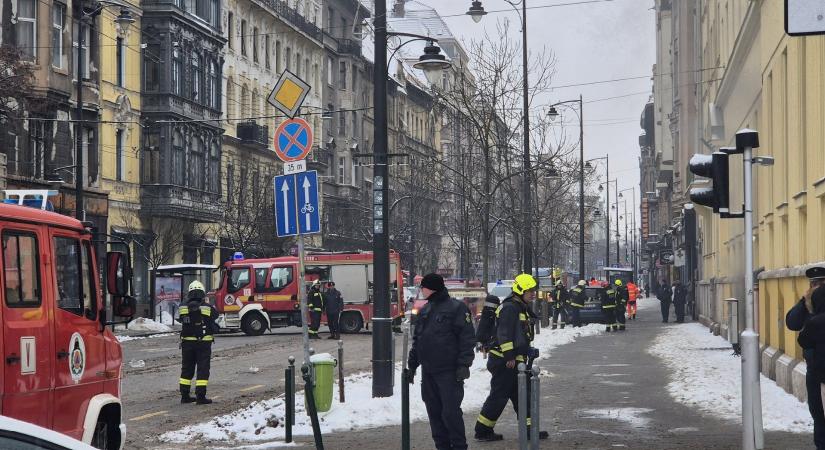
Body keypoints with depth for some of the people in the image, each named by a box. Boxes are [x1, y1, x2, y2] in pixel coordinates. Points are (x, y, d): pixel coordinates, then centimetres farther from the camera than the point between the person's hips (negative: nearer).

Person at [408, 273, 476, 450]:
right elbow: (416, 339, 22)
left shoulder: (456, 308, -6)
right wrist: (412, 365, 18)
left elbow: (467, 338, -11)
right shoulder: (425, 310, 16)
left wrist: (464, 364, -17)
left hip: (449, 372, -7)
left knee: (451, 411, -8)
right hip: (428, 372, 7)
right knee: (434, 412, 8)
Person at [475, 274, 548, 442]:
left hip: (514, 361, 10)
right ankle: (482, 431, 1)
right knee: (499, 396, -6)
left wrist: (529, 350, 22)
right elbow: (504, 333, -22)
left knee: (522, 395, 12)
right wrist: (509, 356, -24)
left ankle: (529, 428, 17)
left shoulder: (522, 308, 18)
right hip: (504, 361, -10)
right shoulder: (510, 308, -15)